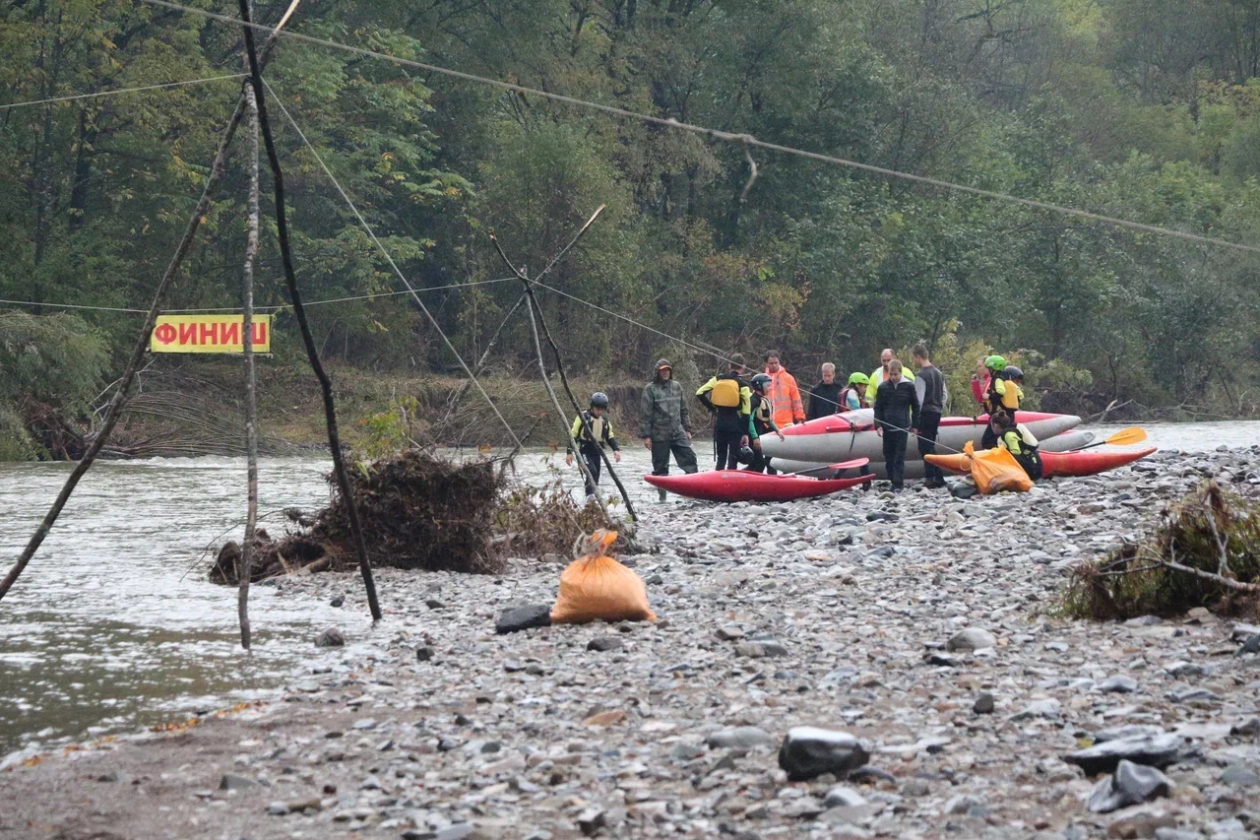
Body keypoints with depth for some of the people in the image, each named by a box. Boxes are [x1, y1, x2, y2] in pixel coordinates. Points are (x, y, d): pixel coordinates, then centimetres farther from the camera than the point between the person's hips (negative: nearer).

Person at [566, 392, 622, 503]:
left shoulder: (605, 421, 11)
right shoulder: (583, 417, -5)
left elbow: (610, 437, 17)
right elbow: (573, 434, -3)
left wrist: (616, 449, -1)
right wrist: (569, 452, -7)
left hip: (597, 452, 6)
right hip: (584, 451, -6)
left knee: (595, 477, 6)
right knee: (591, 472, -28)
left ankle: (592, 501, 13)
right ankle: (590, 496, -36)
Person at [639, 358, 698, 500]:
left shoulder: (676, 387, 11)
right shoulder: (650, 389, -5)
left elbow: (684, 410, 17)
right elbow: (645, 414, -7)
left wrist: (687, 429, 15)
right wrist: (645, 435, -10)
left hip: (677, 432, 4)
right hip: (659, 434, -4)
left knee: (689, 457, -7)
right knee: (660, 467, 2)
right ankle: (662, 496, 9)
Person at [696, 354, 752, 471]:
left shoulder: (718, 379, 3)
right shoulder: (742, 384, -6)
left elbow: (699, 393, 0)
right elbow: (746, 412, -9)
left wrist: (712, 408, 10)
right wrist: (745, 433, -6)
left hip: (720, 422, 4)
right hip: (735, 423, -4)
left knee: (721, 457, 13)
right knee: (733, 457, 1)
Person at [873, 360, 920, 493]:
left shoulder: (908, 386, -1)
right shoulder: (883, 387, 4)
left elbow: (915, 406, 6)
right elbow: (878, 407, 7)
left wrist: (915, 425, 5)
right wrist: (878, 425, -3)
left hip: (902, 427, -3)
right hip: (887, 427, 3)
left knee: (900, 457, -6)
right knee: (888, 457, 6)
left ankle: (898, 484, -6)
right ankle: (891, 481, 14)